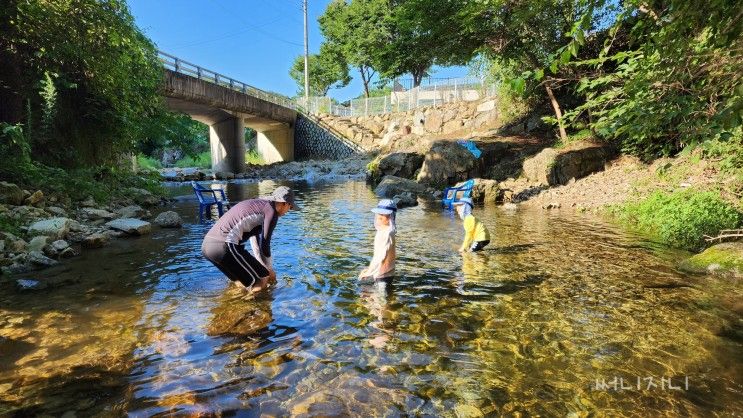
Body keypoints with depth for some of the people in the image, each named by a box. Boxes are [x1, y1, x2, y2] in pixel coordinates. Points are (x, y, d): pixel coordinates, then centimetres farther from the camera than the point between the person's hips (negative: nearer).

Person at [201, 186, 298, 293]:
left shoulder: (255, 204, 26)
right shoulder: (271, 211, -2)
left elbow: (255, 239, 33)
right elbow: (264, 245, -2)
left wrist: (261, 267, 39)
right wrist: (270, 270, 15)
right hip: (225, 247, -10)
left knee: (242, 283, 26)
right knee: (261, 283, 2)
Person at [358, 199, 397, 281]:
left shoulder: (387, 234, -23)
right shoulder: (382, 231, 6)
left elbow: (382, 256, -22)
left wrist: (368, 272, -13)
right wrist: (369, 268, 11)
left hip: (383, 274, -9)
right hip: (380, 272, 9)